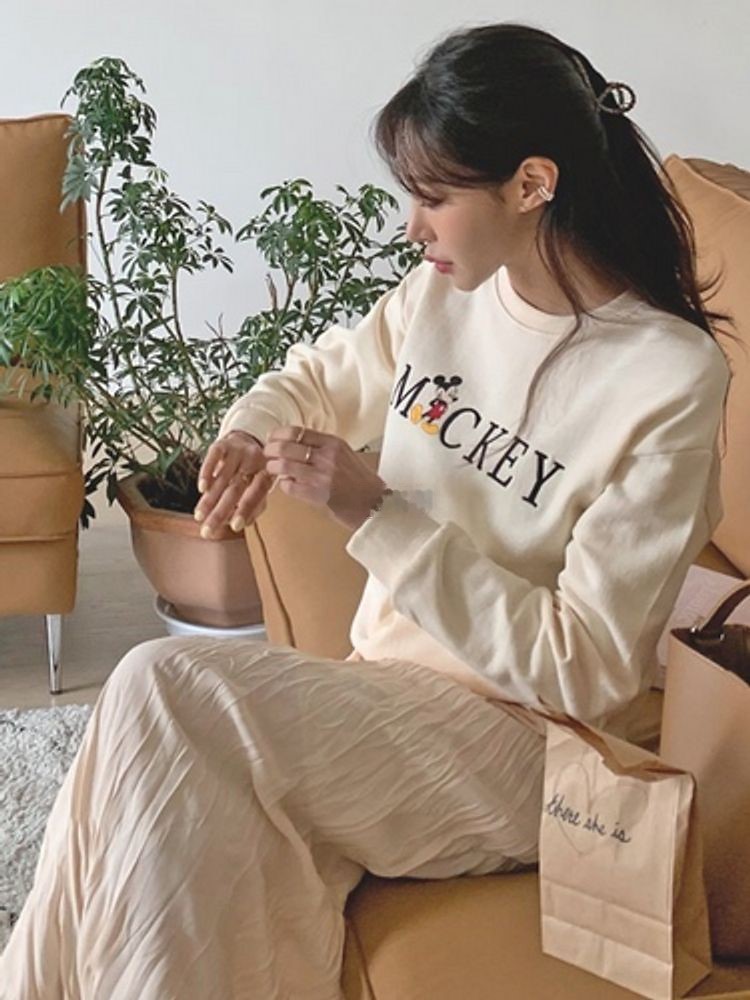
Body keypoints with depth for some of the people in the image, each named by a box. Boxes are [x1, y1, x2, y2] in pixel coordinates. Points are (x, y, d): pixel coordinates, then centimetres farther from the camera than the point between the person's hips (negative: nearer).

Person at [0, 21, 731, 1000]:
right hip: (390, 696, 6)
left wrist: (379, 515, -22)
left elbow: (583, 669, -18)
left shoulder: (672, 380, -18)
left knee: (164, 690, -24)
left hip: (514, 745, -5)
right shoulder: (446, 292, 1)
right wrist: (253, 431, -3)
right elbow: (317, 375, 22)